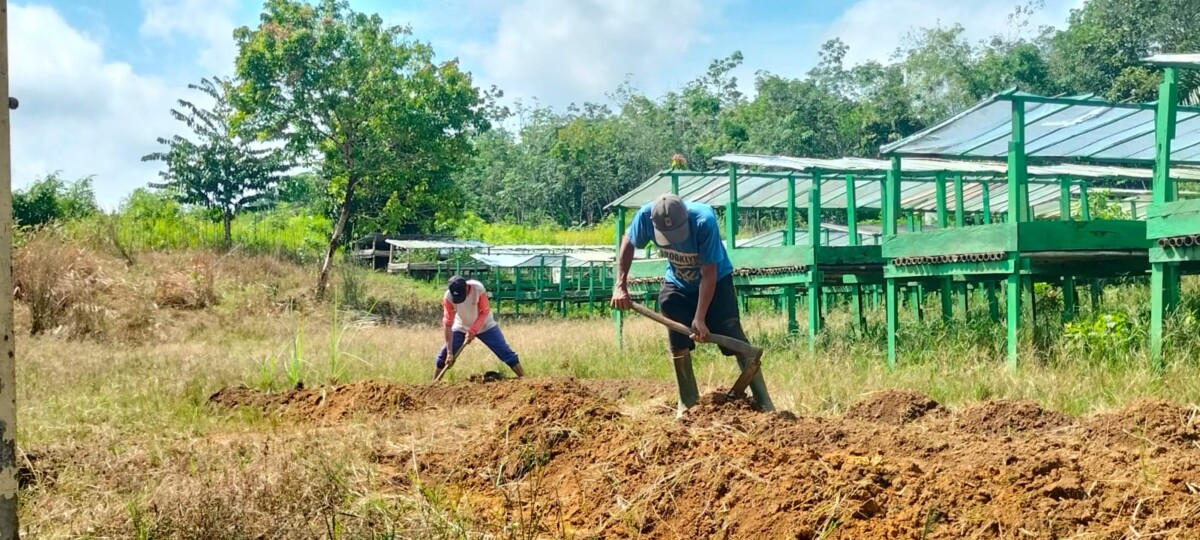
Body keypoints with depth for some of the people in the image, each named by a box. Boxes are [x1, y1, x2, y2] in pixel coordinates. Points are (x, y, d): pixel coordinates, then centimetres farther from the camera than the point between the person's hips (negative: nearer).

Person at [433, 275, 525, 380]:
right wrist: (449, 352, -27)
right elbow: (447, 323, -25)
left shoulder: (478, 288, -32)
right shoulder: (448, 297, -28)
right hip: (461, 328, 1)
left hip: (485, 325, -1)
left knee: (506, 352, -6)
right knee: (444, 354, -5)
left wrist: (473, 331, -27)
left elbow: (484, 312, -19)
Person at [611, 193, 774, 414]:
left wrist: (700, 318, -29)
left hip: (715, 282, -4)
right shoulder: (646, 216, -27)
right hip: (678, 285, 4)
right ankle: (688, 402, 15)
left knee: (735, 340, -10)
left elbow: (709, 274, -29)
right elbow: (627, 243, -4)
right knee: (678, 343, 0)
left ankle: (764, 404, -7)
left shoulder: (704, 220, -37)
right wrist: (620, 286, -10)